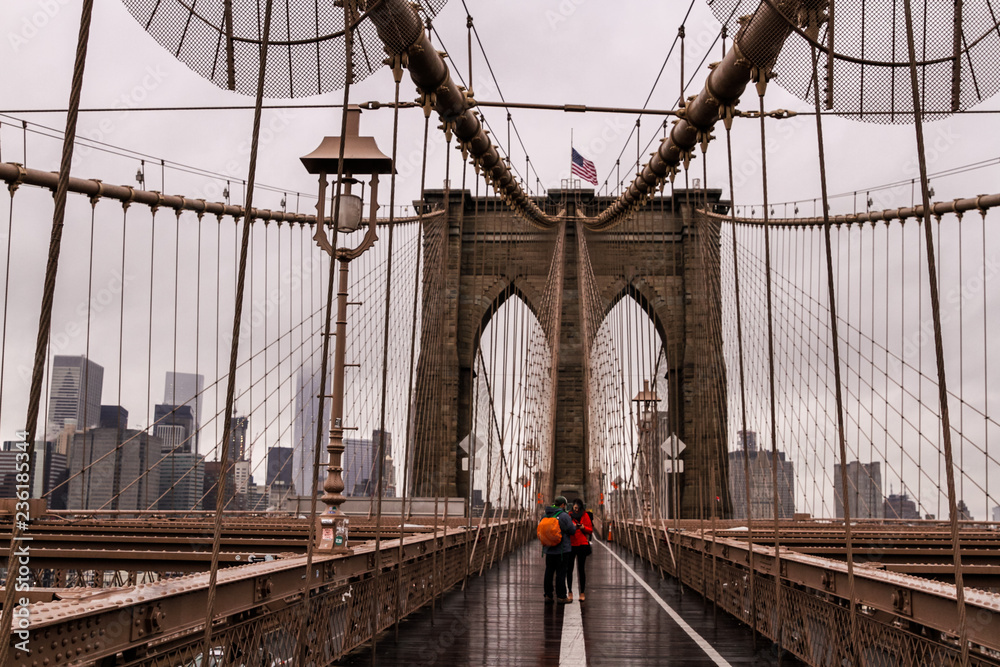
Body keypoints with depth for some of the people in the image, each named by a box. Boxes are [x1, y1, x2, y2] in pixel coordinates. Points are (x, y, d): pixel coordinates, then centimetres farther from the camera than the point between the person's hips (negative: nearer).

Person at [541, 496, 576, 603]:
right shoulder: (564, 516, -13)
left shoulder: (546, 515, 8)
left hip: (548, 549, 6)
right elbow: (572, 530, -9)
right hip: (562, 549, -6)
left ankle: (548, 595, 14)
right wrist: (574, 525, 11)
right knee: (560, 572, -1)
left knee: (549, 571, 11)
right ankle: (561, 596, 2)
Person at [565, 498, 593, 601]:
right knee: (569, 568, 2)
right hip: (570, 545, 1)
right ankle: (569, 592, 12)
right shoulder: (568, 515, 6)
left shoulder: (585, 515, 4)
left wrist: (584, 528, -14)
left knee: (581, 569, 0)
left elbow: (590, 530, 5)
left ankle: (582, 593, 6)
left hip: (582, 544, -1)